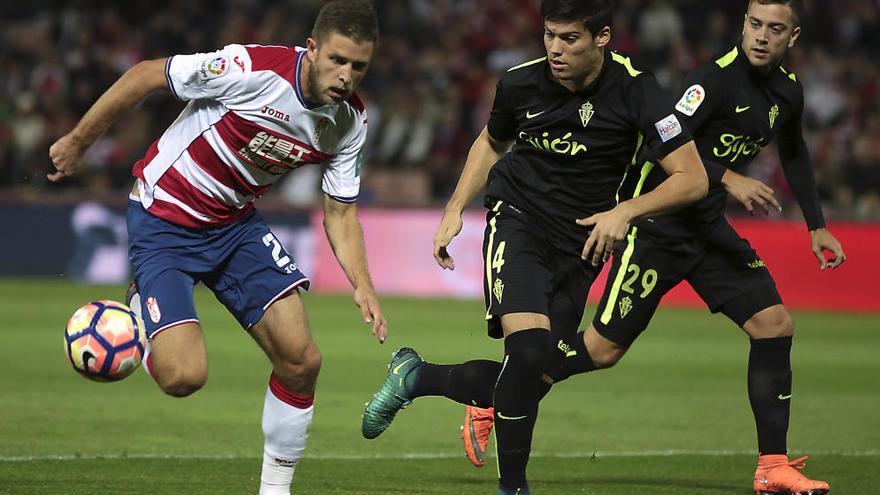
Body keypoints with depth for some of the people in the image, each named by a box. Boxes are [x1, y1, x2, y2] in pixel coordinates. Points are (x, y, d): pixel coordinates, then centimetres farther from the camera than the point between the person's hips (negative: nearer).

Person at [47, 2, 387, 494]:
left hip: (236, 223, 6)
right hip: (163, 219, -6)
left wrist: (362, 285, -14)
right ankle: (138, 318, 17)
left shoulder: (350, 121, -8)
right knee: (184, 375, -19)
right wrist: (77, 142, -9)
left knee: (301, 361, -8)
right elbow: (145, 75, -17)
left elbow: (341, 211, 3)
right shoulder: (251, 68, -28)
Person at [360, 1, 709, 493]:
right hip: (516, 222, -2)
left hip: (578, 248, 2)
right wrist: (455, 210, 9)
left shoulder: (635, 91, -14)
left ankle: (416, 377, 26)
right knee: (530, 348, -26)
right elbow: (491, 143, 17)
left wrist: (625, 211, -25)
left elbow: (693, 179, -13)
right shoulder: (521, 83, -7)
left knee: (532, 376, 0)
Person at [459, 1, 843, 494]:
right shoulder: (718, 77, -18)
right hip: (655, 226, -7)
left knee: (775, 324, -5)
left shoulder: (788, 91, 8)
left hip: (708, 230, 7)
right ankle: (490, 402, 11)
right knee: (605, 347, -6)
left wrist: (817, 226, 29)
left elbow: (794, 153, 29)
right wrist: (729, 179, -36)